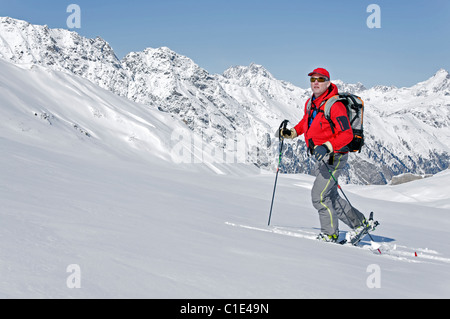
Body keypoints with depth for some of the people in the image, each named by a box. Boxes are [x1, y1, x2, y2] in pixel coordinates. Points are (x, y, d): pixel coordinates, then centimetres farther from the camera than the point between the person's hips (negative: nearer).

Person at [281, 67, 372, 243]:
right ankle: (359, 223, 27)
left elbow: (347, 134, -23)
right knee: (331, 197, 13)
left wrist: (327, 146, -34)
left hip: (334, 156, -9)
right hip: (321, 157, 9)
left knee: (319, 195, -10)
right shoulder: (310, 103, 8)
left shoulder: (335, 105, -18)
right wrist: (292, 133, 11)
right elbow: (306, 121, 28)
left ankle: (330, 234, 4)